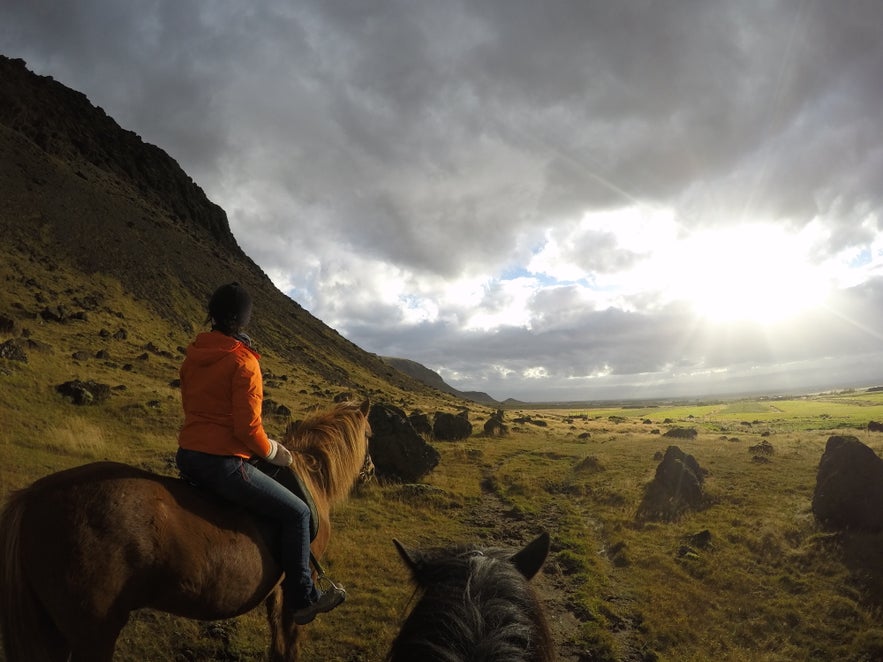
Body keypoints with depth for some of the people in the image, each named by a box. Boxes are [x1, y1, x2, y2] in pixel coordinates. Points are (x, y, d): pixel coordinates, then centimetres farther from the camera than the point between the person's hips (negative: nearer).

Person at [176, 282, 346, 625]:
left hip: (188, 455, 9)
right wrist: (272, 451, -1)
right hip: (223, 463, -9)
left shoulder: (193, 354, 8)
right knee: (297, 512, 4)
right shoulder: (243, 361, -16)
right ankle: (302, 599, 12)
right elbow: (247, 427, -21)